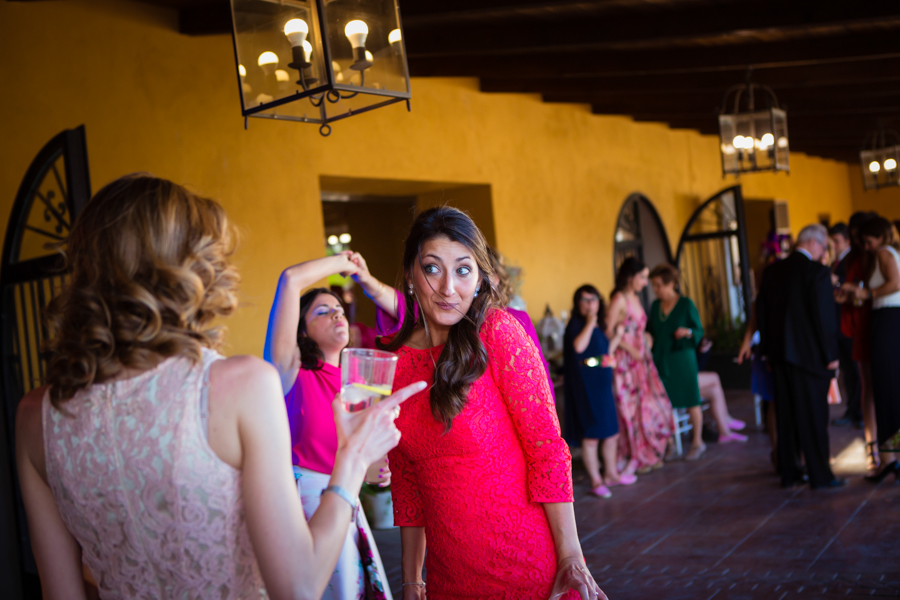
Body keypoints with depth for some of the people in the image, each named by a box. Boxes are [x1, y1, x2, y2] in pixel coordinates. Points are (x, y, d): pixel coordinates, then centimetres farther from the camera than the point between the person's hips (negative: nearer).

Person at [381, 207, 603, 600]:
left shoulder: (499, 332, -11)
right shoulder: (391, 360, 1)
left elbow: (546, 446, -12)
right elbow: (405, 479, 7)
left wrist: (570, 557, -16)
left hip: (526, 567, -4)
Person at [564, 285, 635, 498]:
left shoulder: (598, 327, 16)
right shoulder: (576, 324, -8)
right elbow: (578, 346, -27)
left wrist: (617, 336, 15)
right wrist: (589, 323, -21)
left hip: (602, 385, 9)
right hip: (585, 386, -9)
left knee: (612, 432, 15)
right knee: (591, 436, -4)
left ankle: (611, 473, 29)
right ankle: (596, 481, 3)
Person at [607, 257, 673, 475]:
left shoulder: (635, 298, 13)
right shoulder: (619, 299, -14)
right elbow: (608, 331, -18)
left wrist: (647, 340, 4)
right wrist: (631, 349, -17)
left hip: (641, 359, 9)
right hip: (625, 360, -8)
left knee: (651, 404, 9)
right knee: (631, 408, -1)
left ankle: (649, 453, 21)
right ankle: (634, 459, 10)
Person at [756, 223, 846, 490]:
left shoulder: (772, 271, 7)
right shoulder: (818, 272, -13)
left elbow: (761, 311, 10)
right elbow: (825, 316, -15)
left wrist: (768, 350, 16)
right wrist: (831, 354, -7)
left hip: (780, 354, 6)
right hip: (809, 354, -6)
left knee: (786, 414, 12)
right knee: (813, 415, 1)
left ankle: (789, 472, 19)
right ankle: (819, 475, 7)